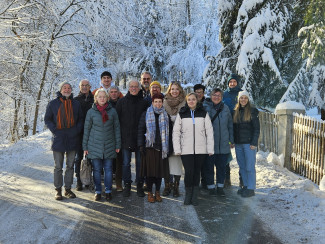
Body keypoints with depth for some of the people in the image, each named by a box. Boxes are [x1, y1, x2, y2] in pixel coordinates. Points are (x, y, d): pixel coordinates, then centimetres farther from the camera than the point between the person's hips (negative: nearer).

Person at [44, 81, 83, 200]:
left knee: (70, 166, 9)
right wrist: (55, 130, -9)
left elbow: (81, 119, 13)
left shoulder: (76, 104, 8)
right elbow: (47, 119, 4)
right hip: (58, 139, -2)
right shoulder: (53, 104, 2)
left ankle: (68, 189, 19)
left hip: (72, 139, 2)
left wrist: (77, 130, -3)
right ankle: (58, 190, 13)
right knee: (58, 167, 4)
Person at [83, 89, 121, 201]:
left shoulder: (112, 111, 3)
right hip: (95, 145, 0)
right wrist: (85, 146, 4)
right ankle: (98, 191, 15)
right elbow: (86, 129, 5)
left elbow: (116, 128, 7)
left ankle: (108, 191, 15)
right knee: (97, 169, 4)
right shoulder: (91, 112, 1)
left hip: (109, 145, 1)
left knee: (108, 169, 4)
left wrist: (118, 145, 5)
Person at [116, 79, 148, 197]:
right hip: (126, 137, 0)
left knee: (140, 162, 6)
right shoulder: (122, 101, 5)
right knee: (126, 163, 4)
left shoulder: (143, 102, 6)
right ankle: (127, 186, 15)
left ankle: (140, 186, 16)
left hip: (140, 137, 1)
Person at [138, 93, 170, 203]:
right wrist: (141, 145, -4)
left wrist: (168, 147, 6)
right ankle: (150, 193, 11)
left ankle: (158, 192, 18)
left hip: (161, 147, 2)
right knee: (149, 170, -1)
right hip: (149, 146, -2)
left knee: (160, 169, 5)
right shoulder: (146, 114, 5)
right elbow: (141, 130, 4)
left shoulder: (166, 115, 10)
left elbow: (168, 132, 12)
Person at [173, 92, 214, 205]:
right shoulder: (181, 114, 6)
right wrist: (177, 149, -3)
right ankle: (188, 195, 11)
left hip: (200, 149, 1)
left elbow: (209, 131, 7)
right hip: (186, 150, -1)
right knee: (189, 172, -8)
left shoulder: (203, 113, 7)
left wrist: (210, 148, 1)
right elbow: (176, 132, 5)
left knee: (197, 172, 7)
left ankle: (194, 196, 17)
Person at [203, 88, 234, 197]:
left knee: (222, 166, 9)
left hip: (223, 144, 3)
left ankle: (220, 187, 20)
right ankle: (211, 187, 16)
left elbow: (230, 125, 14)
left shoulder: (225, 108, 9)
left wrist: (231, 140, 12)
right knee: (209, 166, 3)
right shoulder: (205, 107, -2)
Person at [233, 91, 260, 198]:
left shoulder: (253, 111, -3)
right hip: (238, 144, 5)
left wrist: (254, 143, -12)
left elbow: (256, 128, -5)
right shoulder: (235, 111, 12)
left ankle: (251, 189, 2)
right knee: (242, 167, 11)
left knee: (249, 167, -4)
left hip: (249, 143, -5)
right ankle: (245, 186, 21)